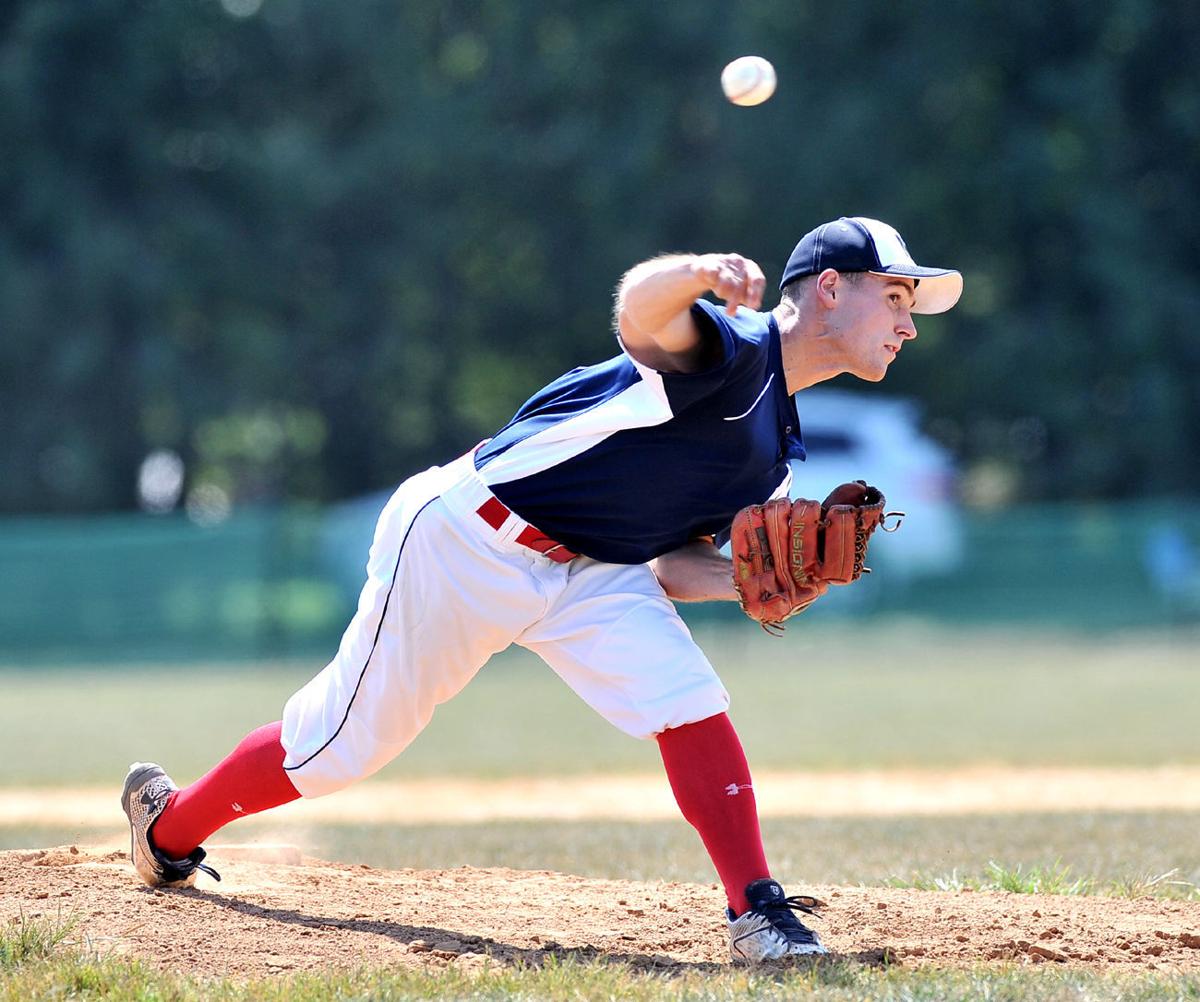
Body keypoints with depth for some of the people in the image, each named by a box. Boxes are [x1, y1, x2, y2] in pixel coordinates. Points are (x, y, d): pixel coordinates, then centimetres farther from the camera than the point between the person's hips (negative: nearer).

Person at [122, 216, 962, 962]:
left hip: (591, 571, 7)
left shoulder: (775, 454, 9)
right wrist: (702, 273, -66)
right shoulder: (730, 348, -19)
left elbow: (670, 567, 10)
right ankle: (170, 829, 28)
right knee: (343, 742, 5)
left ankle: (758, 911, -16)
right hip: (466, 541, -7)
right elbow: (639, 310, -42)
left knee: (690, 706, -17)